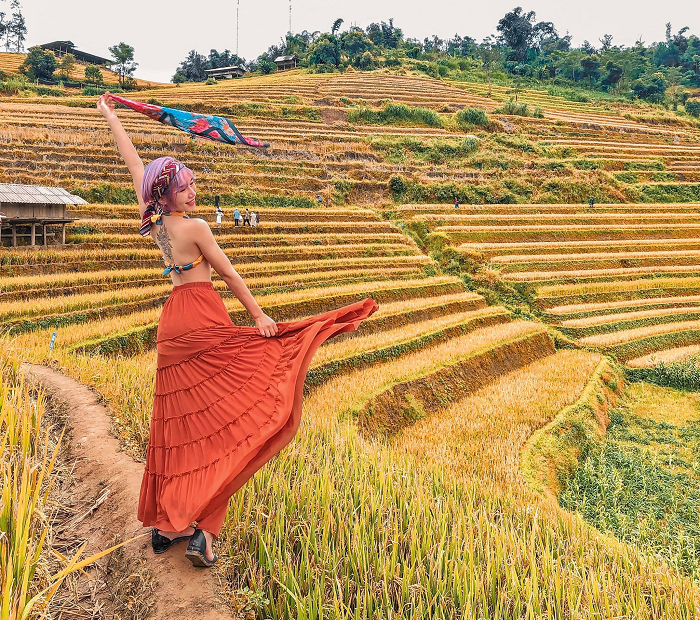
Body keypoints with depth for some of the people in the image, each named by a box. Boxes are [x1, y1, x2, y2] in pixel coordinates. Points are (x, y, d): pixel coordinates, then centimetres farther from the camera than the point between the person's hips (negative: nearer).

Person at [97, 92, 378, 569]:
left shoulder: (152, 220, 5)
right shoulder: (194, 227, -13)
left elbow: (134, 163, 16)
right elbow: (228, 273, -8)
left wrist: (111, 117, 28)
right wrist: (258, 315, 0)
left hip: (173, 323, 8)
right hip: (204, 321, -8)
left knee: (180, 422, 13)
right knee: (225, 420, -4)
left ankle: (165, 523, 19)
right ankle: (199, 528, -9)